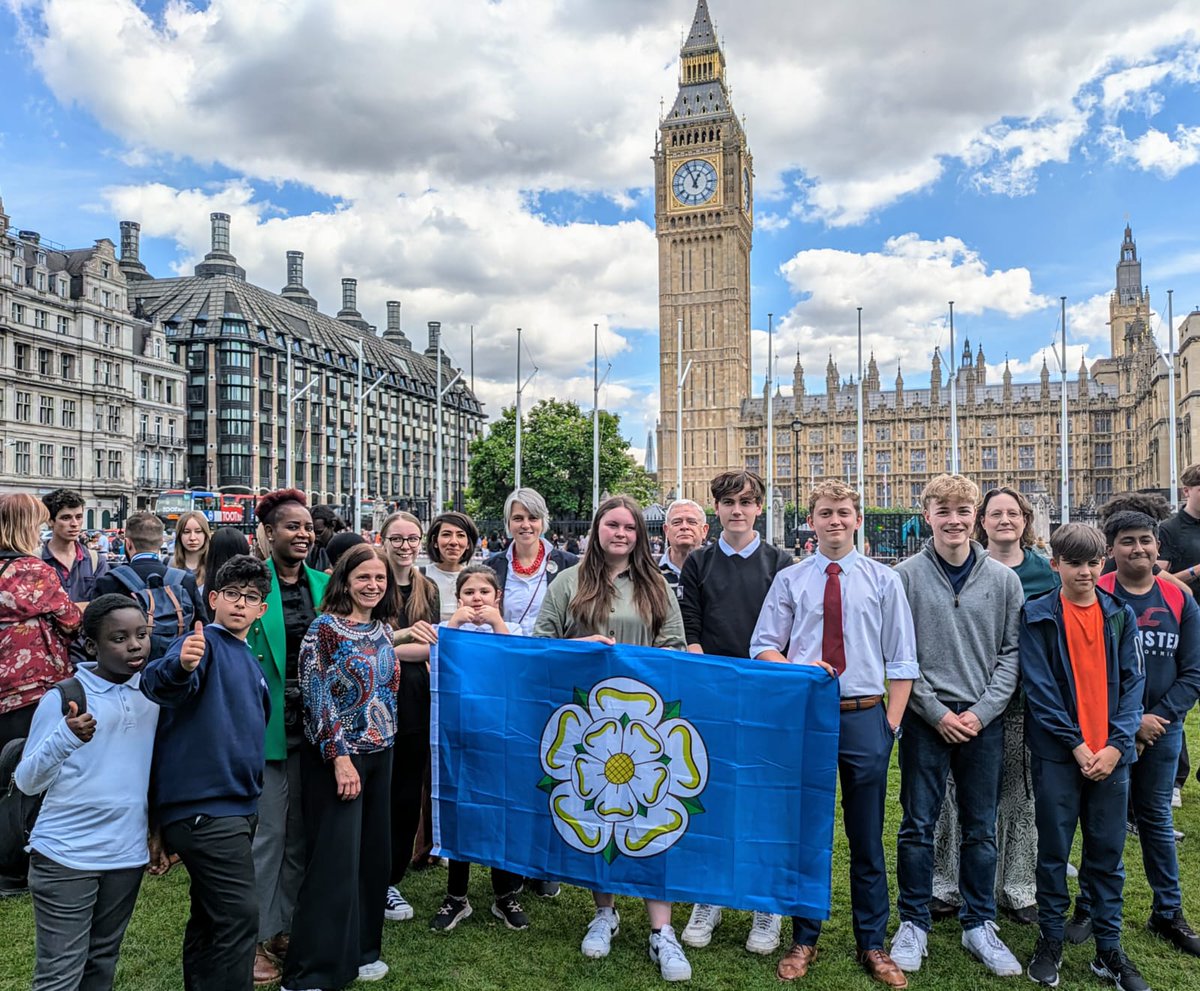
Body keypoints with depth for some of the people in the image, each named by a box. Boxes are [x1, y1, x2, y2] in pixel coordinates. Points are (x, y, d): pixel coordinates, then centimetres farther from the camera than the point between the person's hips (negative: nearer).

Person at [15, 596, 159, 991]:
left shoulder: (152, 692, 2)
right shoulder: (63, 698, -11)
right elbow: (26, 782, -11)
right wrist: (65, 739, -29)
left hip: (127, 853, 4)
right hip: (66, 855, -4)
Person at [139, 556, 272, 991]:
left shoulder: (251, 663, 15)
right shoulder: (203, 643, -10)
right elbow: (157, 683, -32)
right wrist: (180, 665, -53)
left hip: (235, 804, 9)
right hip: (204, 804, -9)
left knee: (211, 916, 18)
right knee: (239, 915, -9)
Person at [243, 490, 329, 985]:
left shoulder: (324, 585, 6)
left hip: (312, 726, 5)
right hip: (265, 727, -5)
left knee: (300, 832, 15)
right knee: (266, 833, 5)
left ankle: (285, 927, 31)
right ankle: (254, 938, 22)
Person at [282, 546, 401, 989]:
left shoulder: (383, 630, 8)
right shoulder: (326, 627, -12)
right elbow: (318, 696, -16)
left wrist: (384, 746, 14)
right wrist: (340, 757, -19)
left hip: (379, 754, 7)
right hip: (337, 755, -7)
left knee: (373, 854, 12)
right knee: (335, 861, -4)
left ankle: (360, 950, 27)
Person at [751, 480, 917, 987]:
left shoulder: (884, 580, 3)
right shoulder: (789, 580, 3)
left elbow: (901, 661, 4)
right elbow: (762, 647, 5)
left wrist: (891, 724, -3)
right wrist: (800, 671, -14)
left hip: (865, 717, 0)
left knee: (867, 839, 10)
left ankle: (872, 945, 27)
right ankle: (804, 940, 27)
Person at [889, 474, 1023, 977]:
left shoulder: (1003, 579, 3)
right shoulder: (906, 576, -4)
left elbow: (1011, 653, 3)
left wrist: (981, 711, -7)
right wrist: (936, 711, -9)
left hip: (984, 722, 2)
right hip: (925, 719, -2)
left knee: (981, 829, 12)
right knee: (918, 826, 6)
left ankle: (979, 925, 28)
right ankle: (913, 923, 21)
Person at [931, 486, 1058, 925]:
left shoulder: (1044, 571, 6)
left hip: (1025, 697, 2)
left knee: (1020, 791, 8)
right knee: (962, 789, 4)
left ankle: (1018, 888, 24)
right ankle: (949, 885, 17)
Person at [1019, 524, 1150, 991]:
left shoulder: (1121, 615, 6)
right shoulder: (1038, 616, -4)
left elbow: (1132, 681, 3)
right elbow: (1039, 687, -7)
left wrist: (1117, 744, -8)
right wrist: (1076, 745, -12)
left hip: (1110, 753, 3)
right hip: (1057, 753, -3)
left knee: (1107, 854, 11)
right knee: (1054, 851, 8)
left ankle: (1109, 948, 24)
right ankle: (1050, 940, 22)